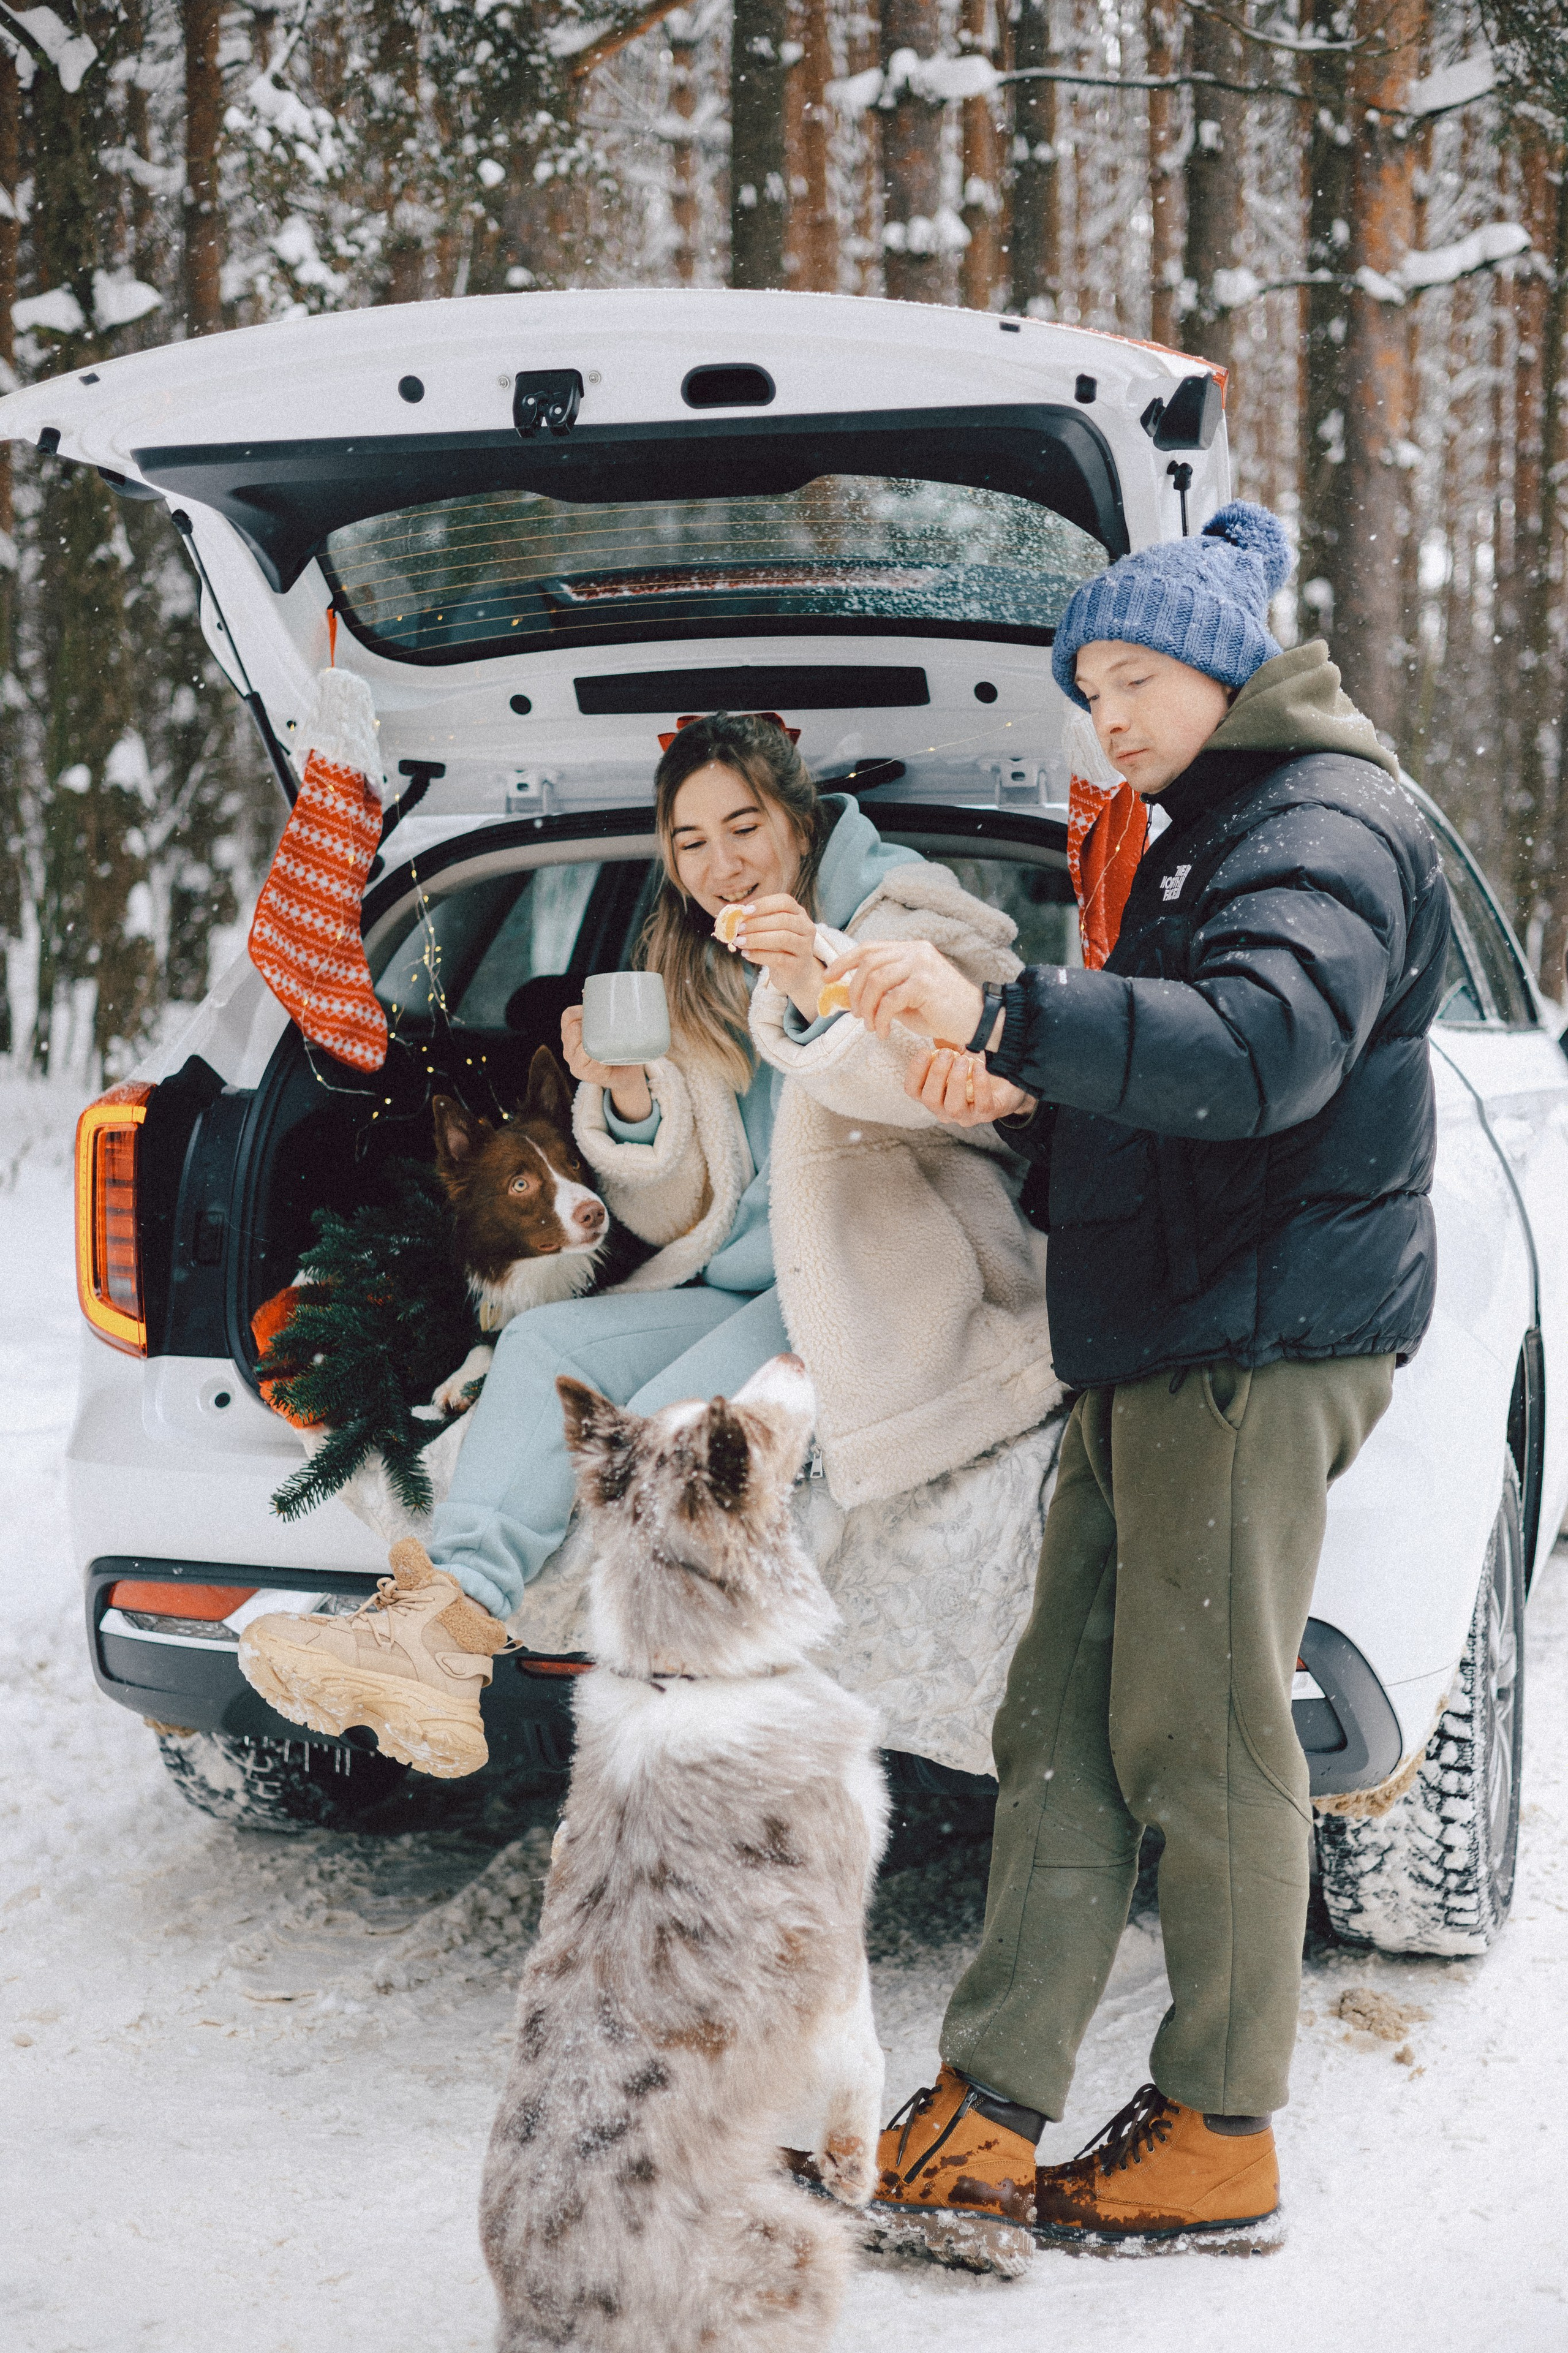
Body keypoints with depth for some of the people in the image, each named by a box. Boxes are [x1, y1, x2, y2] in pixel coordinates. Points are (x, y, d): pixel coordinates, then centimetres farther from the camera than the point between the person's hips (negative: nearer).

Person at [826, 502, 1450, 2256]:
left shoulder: (1328, 829, -9)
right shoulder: (1207, 841, 24)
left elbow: (1262, 1053, -28)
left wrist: (1004, 1017, -35)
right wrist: (1027, 1103, 9)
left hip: (1259, 1347, -10)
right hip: (1156, 1351, 10)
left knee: (1202, 1744, -4)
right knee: (1064, 1731, 6)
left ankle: (1220, 2143, 7)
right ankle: (983, 2117, 9)